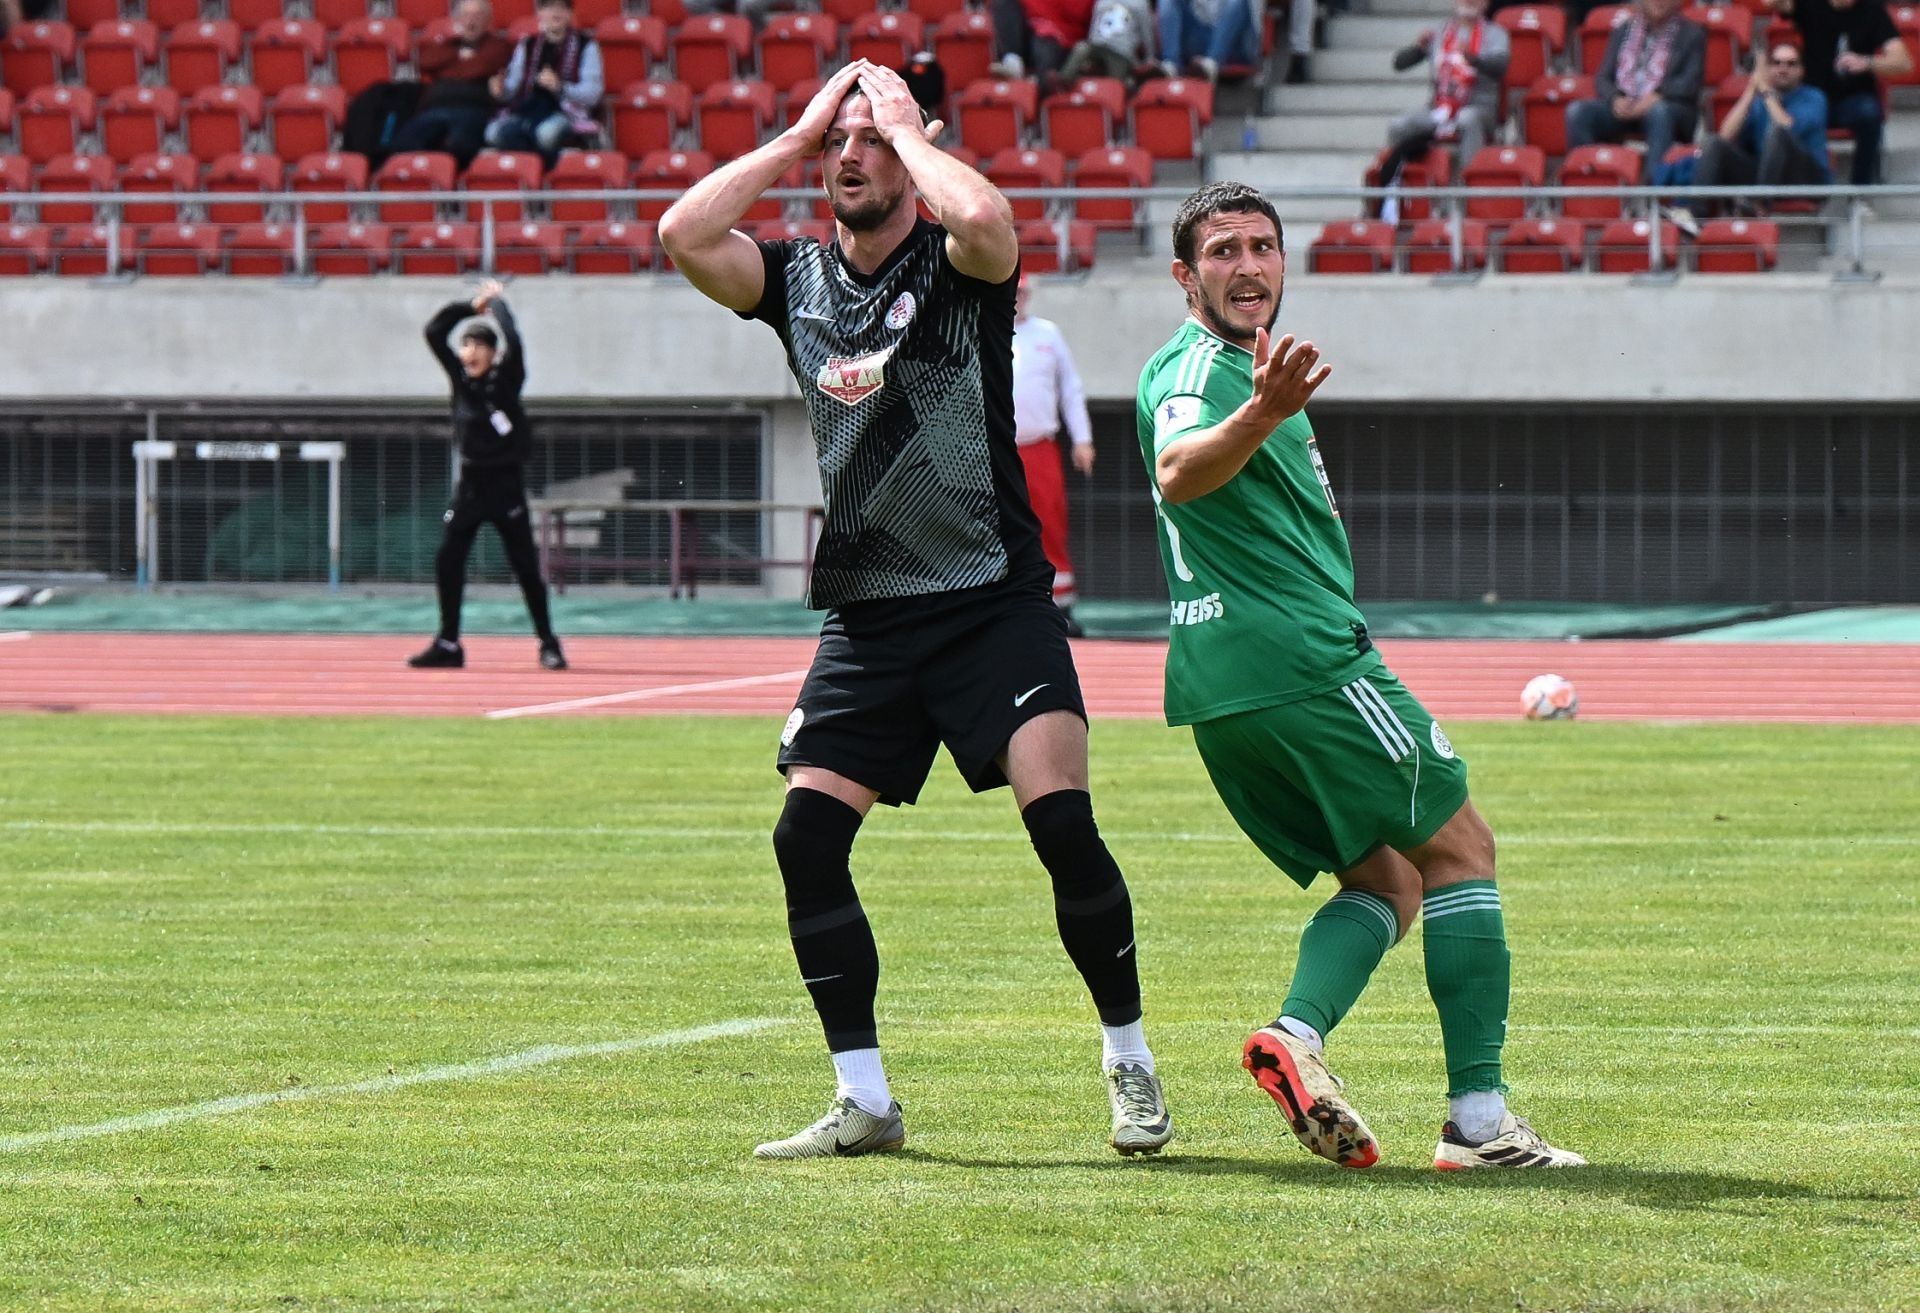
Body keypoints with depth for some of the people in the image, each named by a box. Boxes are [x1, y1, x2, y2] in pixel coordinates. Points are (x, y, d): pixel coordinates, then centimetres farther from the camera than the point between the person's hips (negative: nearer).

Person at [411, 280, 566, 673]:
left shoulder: (505, 378, -6)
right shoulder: (460, 377, 5)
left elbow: (514, 343, -21)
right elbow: (434, 333, 3)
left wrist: (497, 302, -7)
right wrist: (472, 306, 2)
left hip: (505, 482, -5)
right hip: (470, 482, 5)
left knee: (526, 566, -3)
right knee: (447, 562, 0)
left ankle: (548, 644, 2)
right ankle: (448, 644, 8)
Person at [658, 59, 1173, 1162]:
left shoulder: (957, 267, -4)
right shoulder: (796, 279, 9)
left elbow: (984, 219, -29)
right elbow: (684, 236, -8)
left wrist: (908, 124, -12)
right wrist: (796, 135, -2)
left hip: (995, 603, -4)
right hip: (867, 617, 5)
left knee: (1064, 823, -16)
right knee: (807, 839, -7)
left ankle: (1131, 1065, 2)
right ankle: (865, 1103, 1)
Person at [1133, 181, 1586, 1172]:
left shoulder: (1243, 368, 21)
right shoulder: (1195, 368, -12)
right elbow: (1178, 473, -36)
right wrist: (1260, 418, -54)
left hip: (1221, 684, 10)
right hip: (1303, 658, -10)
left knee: (1387, 880, 10)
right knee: (1459, 849, -2)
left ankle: (1295, 1033, -17)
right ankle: (1478, 1117, -8)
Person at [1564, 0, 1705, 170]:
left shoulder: (1692, 33, 10)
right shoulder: (1623, 31, 19)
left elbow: (1690, 83, -3)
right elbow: (1602, 78, 11)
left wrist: (1655, 98, -19)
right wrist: (1616, 100, -12)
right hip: (1622, 105, 3)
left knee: (1658, 111, -39)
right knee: (1577, 110, -24)